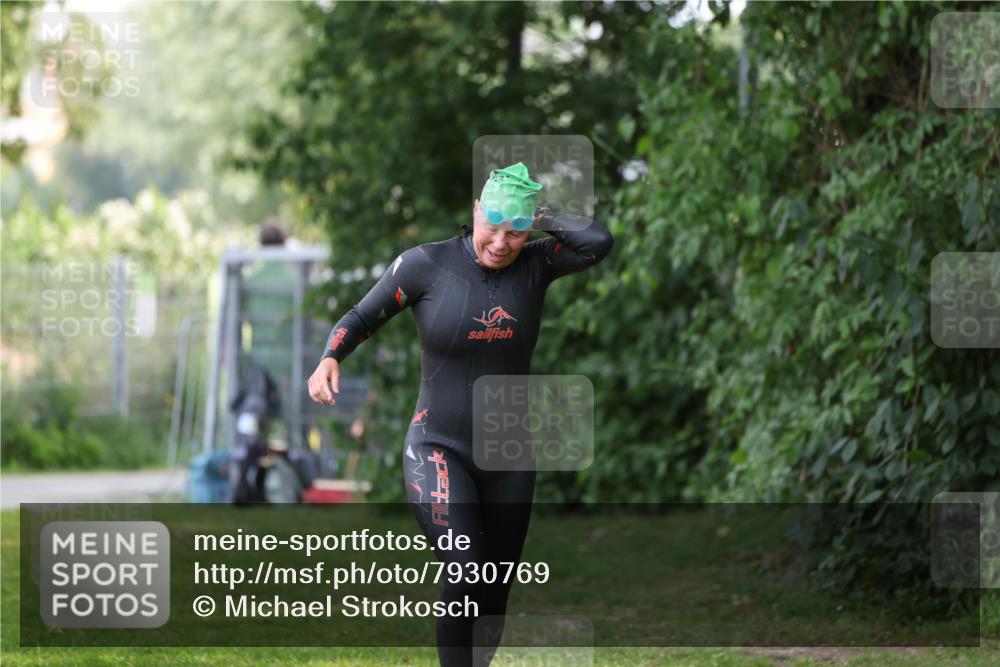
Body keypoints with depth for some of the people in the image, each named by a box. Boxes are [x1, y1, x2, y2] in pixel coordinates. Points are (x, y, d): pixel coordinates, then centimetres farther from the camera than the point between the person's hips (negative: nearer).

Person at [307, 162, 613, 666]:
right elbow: (361, 318, 0)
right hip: (440, 450, -4)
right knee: (465, 574, -25)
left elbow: (598, 241, -18)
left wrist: (538, 219, -8)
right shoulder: (426, 264, -8)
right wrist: (329, 359, -19)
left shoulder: (534, 264, -1)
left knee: (495, 594, 10)